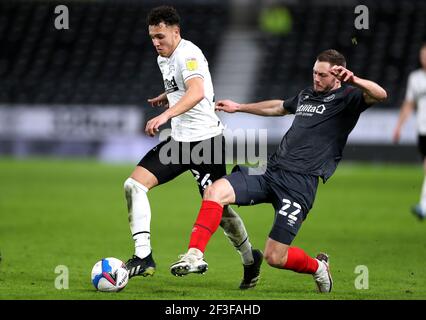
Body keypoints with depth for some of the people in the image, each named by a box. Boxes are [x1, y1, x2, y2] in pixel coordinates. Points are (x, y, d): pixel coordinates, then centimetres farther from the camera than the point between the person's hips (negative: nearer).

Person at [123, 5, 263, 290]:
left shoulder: (187, 54, -17)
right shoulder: (163, 59, 12)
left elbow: (197, 92, -37)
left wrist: (166, 115, -48)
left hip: (206, 138, -9)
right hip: (179, 139, 9)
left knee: (218, 208, 1)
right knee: (134, 184, -10)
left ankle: (250, 259, 27)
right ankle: (144, 257, -12)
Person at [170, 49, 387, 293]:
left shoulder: (347, 97, 0)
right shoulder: (307, 95, 23)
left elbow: (380, 95, -19)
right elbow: (279, 107, 44)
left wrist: (353, 80, -37)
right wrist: (239, 107, 51)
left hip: (300, 183, -7)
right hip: (271, 171, 7)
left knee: (275, 257, -9)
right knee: (215, 191, -18)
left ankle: (318, 267, 23)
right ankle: (193, 256, -20)